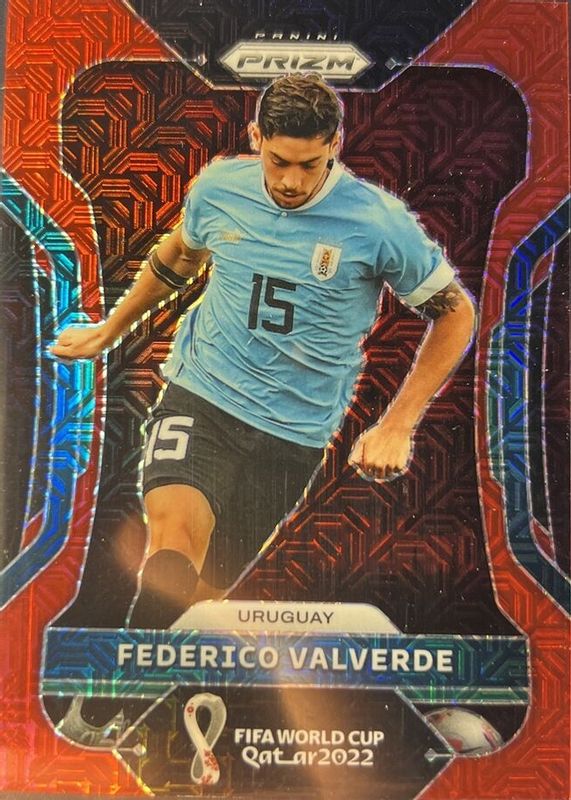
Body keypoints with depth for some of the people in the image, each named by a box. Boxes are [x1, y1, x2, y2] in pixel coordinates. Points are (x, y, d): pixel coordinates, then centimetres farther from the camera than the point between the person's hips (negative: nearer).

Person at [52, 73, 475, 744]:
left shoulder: (380, 223, -10)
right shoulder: (218, 187, 0)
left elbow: (454, 312, 1)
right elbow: (178, 255, 21)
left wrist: (396, 426, -5)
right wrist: (108, 330, 29)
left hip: (294, 430, -1)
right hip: (201, 394, 2)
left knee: (216, 587, 5)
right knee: (177, 526, -28)